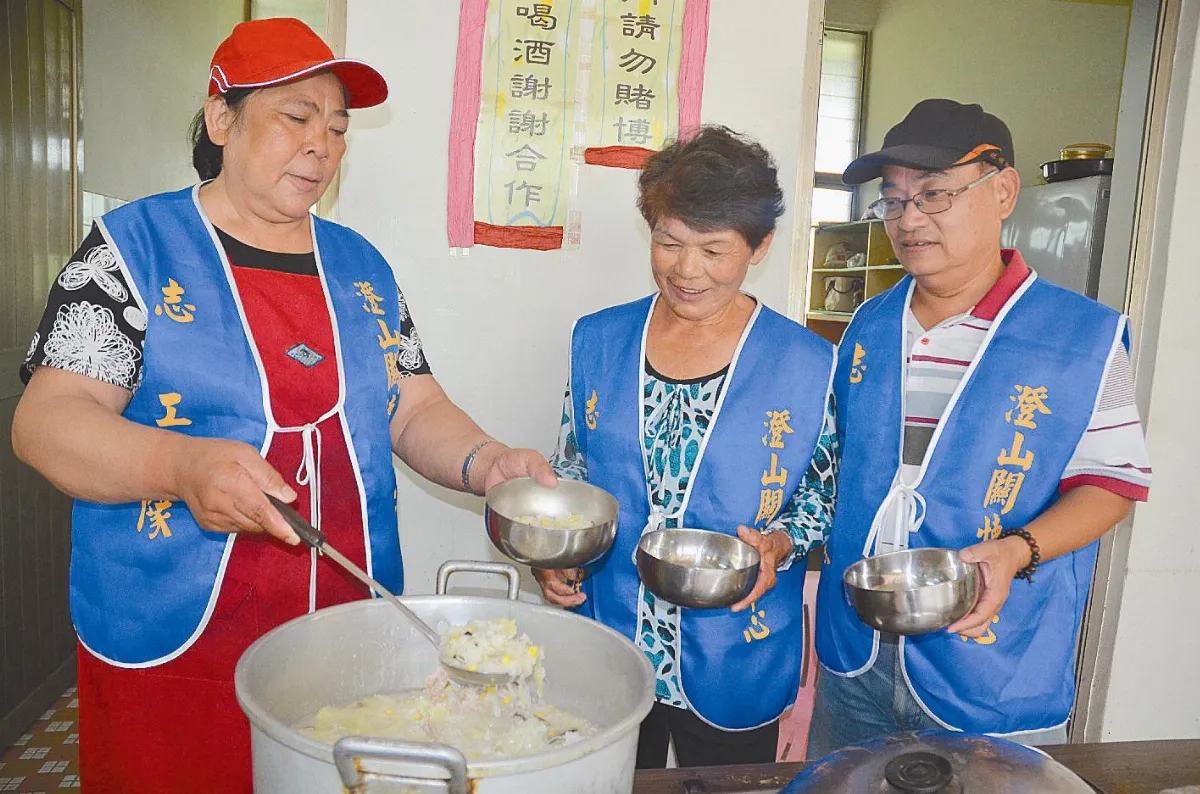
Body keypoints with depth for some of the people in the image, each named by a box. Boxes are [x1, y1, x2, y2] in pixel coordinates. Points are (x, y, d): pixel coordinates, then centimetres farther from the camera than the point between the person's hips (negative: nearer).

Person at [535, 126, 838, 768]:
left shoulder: (808, 365, -8)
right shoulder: (597, 341, -1)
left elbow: (824, 499, 1)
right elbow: (567, 476, 8)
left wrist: (777, 546, -19)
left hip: (734, 665, -1)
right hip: (603, 648, 2)